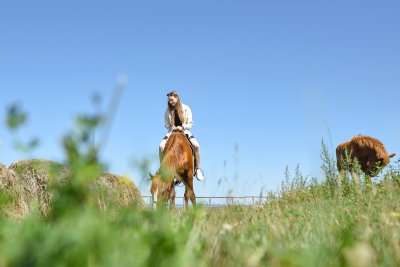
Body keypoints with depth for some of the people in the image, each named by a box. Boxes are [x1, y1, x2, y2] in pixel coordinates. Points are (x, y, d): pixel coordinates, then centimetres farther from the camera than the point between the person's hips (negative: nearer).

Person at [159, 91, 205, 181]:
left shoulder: (186, 108, -4)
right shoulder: (168, 110, 0)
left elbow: (190, 124, -2)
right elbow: (166, 124, 8)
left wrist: (182, 127, -19)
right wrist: (172, 127, -12)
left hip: (184, 131, -2)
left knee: (196, 145, -26)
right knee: (161, 146, -22)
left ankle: (198, 169, -13)